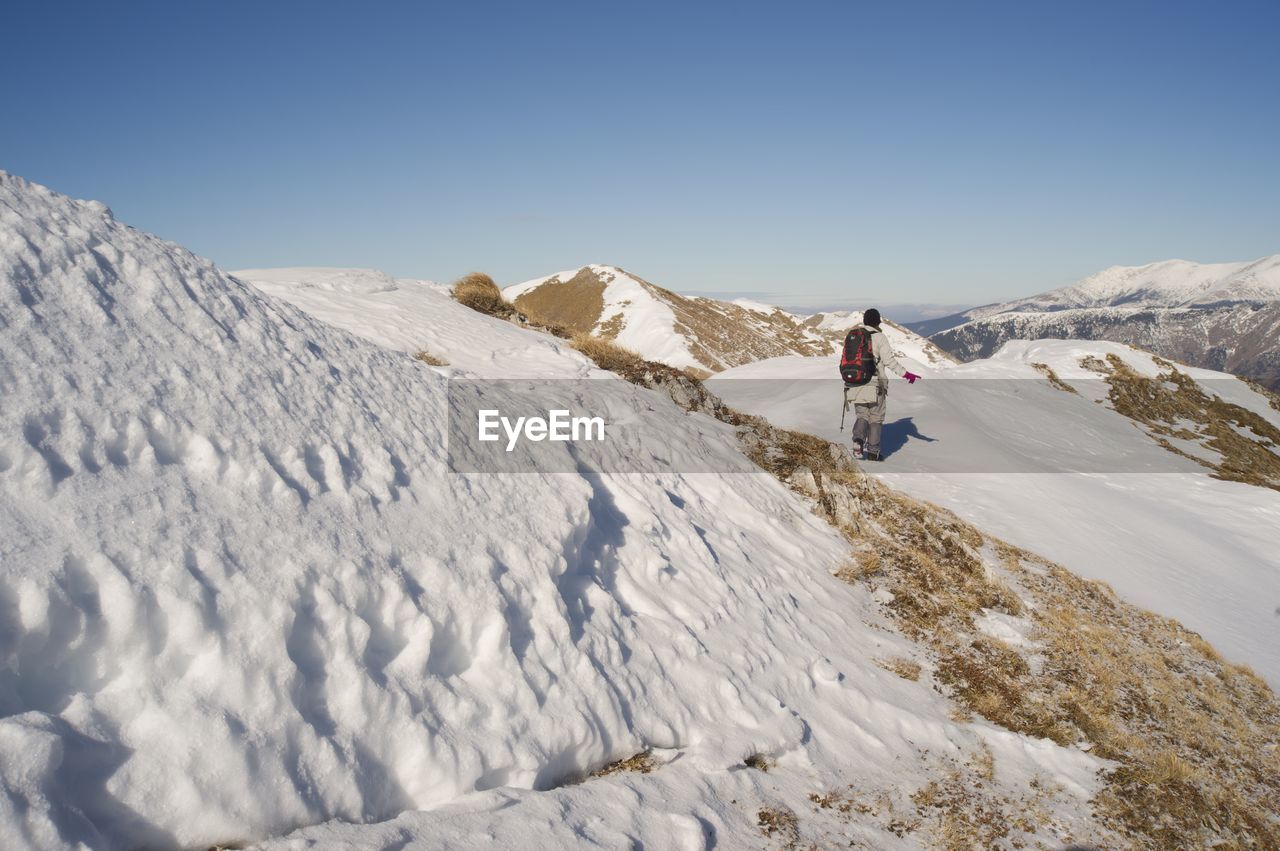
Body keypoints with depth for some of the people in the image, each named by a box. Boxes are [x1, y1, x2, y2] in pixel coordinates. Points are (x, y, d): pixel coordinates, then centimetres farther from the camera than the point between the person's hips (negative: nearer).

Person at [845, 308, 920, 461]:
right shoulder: (879, 337, -5)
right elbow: (889, 360, -12)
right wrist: (906, 374, -7)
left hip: (855, 384, 4)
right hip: (874, 385, -4)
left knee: (862, 416, 14)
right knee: (876, 419, 9)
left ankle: (858, 439, -13)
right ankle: (873, 452, 8)